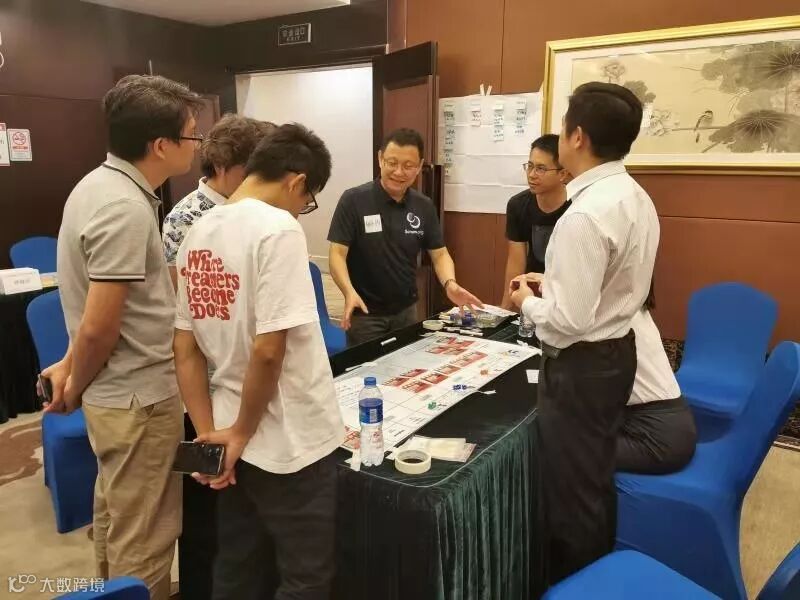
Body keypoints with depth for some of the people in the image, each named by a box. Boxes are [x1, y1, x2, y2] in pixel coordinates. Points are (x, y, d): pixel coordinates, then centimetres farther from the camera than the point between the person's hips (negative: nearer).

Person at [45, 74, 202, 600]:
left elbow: (94, 313, 13)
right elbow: (98, 327, -24)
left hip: (115, 391, 10)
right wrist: (75, 389, -7)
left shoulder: (101, 183, 7)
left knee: (116, 517, 27)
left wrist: (71, 367, 16)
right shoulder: (126, 208, -25)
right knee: (143, 538, 7)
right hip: (139, 397, -10)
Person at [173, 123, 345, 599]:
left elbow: (186, 351, 4)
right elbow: (268, 352, -24)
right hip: (290, 444, -7)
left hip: (236, 441, 8)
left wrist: (209, 432, 5)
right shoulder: (277, 229, -18)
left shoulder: (199, 233, 4)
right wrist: (240, 432, -10)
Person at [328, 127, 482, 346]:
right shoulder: (354, 200, -13)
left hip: (406, 311, 5)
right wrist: (349, 292, -33)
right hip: (365, 314, -4)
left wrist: (450, 283, -18)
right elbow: (337, 254, -14)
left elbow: (439, 254, 4)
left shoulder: (424, 207, 1)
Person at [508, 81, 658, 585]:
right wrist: (554, 283, 11)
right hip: (618, 351, 10)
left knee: (572, 488, 10)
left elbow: (570, 319, -27)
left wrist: (528, 302, -8)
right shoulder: (638, 199, 4)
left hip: (581, 364, -10)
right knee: (598, 480, 25)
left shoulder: (585, 214, -26)